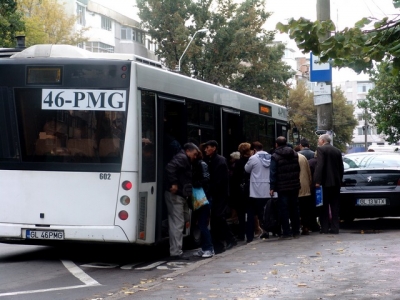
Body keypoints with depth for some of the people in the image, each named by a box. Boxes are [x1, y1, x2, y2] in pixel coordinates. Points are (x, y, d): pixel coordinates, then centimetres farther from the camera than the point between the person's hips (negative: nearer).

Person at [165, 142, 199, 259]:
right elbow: (170, 167, -28)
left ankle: (176, 250, 26)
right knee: (177, 223, -10)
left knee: (178, 223, 18)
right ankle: (175, 252, -10)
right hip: (175, 195, -11)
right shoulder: (182, 158, -11)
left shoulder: (185, 161, 23)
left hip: (180, 195, 11)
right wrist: (173, 183, -28)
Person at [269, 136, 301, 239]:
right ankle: (296, 231, 16)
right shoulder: (294, 154, 7)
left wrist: (272, 187, -9)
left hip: (282, 187, -5)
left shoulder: (275, 156, -8)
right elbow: (298, 169, 10)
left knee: (284, 209, -1)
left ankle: (286, 232, -2)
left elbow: (273, 173, -11)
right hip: (294, 186, 5)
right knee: (294, 209, 12)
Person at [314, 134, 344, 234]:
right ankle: (335, 228, 7)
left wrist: (317, 181, -17)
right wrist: (339, 180, 18)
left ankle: (324, 228, -2)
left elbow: (319, 166, -16)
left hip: (326, 182, -6)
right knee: (335, 206, 8)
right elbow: (341, 168, 13)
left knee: (324, 206, -1)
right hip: (336, 182, 6)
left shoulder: (321, 149, -7)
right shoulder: (337, 151, 13)